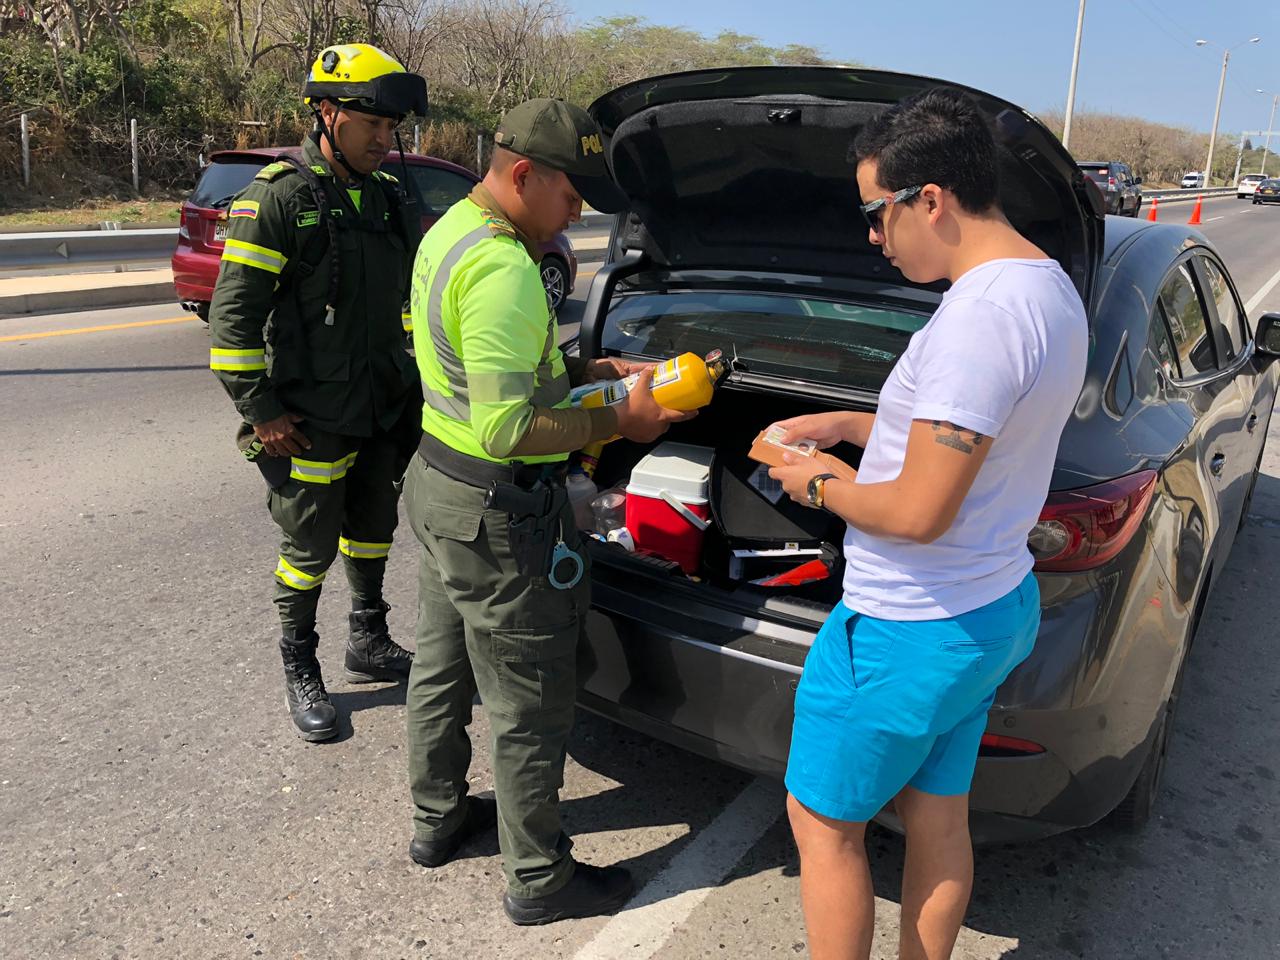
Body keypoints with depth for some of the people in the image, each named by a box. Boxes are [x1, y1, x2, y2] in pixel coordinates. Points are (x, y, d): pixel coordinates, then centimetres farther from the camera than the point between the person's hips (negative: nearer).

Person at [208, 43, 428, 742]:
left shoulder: (386, 198, 8)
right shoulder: (279, 196, -13)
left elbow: (415, 286, 20)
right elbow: (233, 313, -15)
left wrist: (411, 382, 15)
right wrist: (260, 411, -16)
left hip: (385, 412, 7)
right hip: (313, 420, -6)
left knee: (374, 529, 18)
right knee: (311, 548, 5)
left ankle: (369, 643, 38)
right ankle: (300, 671, 25)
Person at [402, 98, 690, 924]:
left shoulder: (449, 231, 9)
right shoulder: (503, 270, -26)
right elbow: (507, 429, -29)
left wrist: (587, 371, 9)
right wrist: (619, 422, -19)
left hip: (438, 481, 11)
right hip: (496, 512, -11)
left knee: (443, 668, 24)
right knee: (529, 707, 5)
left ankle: (438, 818, 45)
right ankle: (540, 880, 24)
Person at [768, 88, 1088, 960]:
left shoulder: (981, 314, -28)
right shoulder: (1050, 287, 6)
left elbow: (917, 512, -27)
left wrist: (817, 486, -9)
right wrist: (849, 424, 14)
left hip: (908, 633, -10)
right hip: (992, 606, 10)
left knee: (823, 823, 11)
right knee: (938, 819, 24)